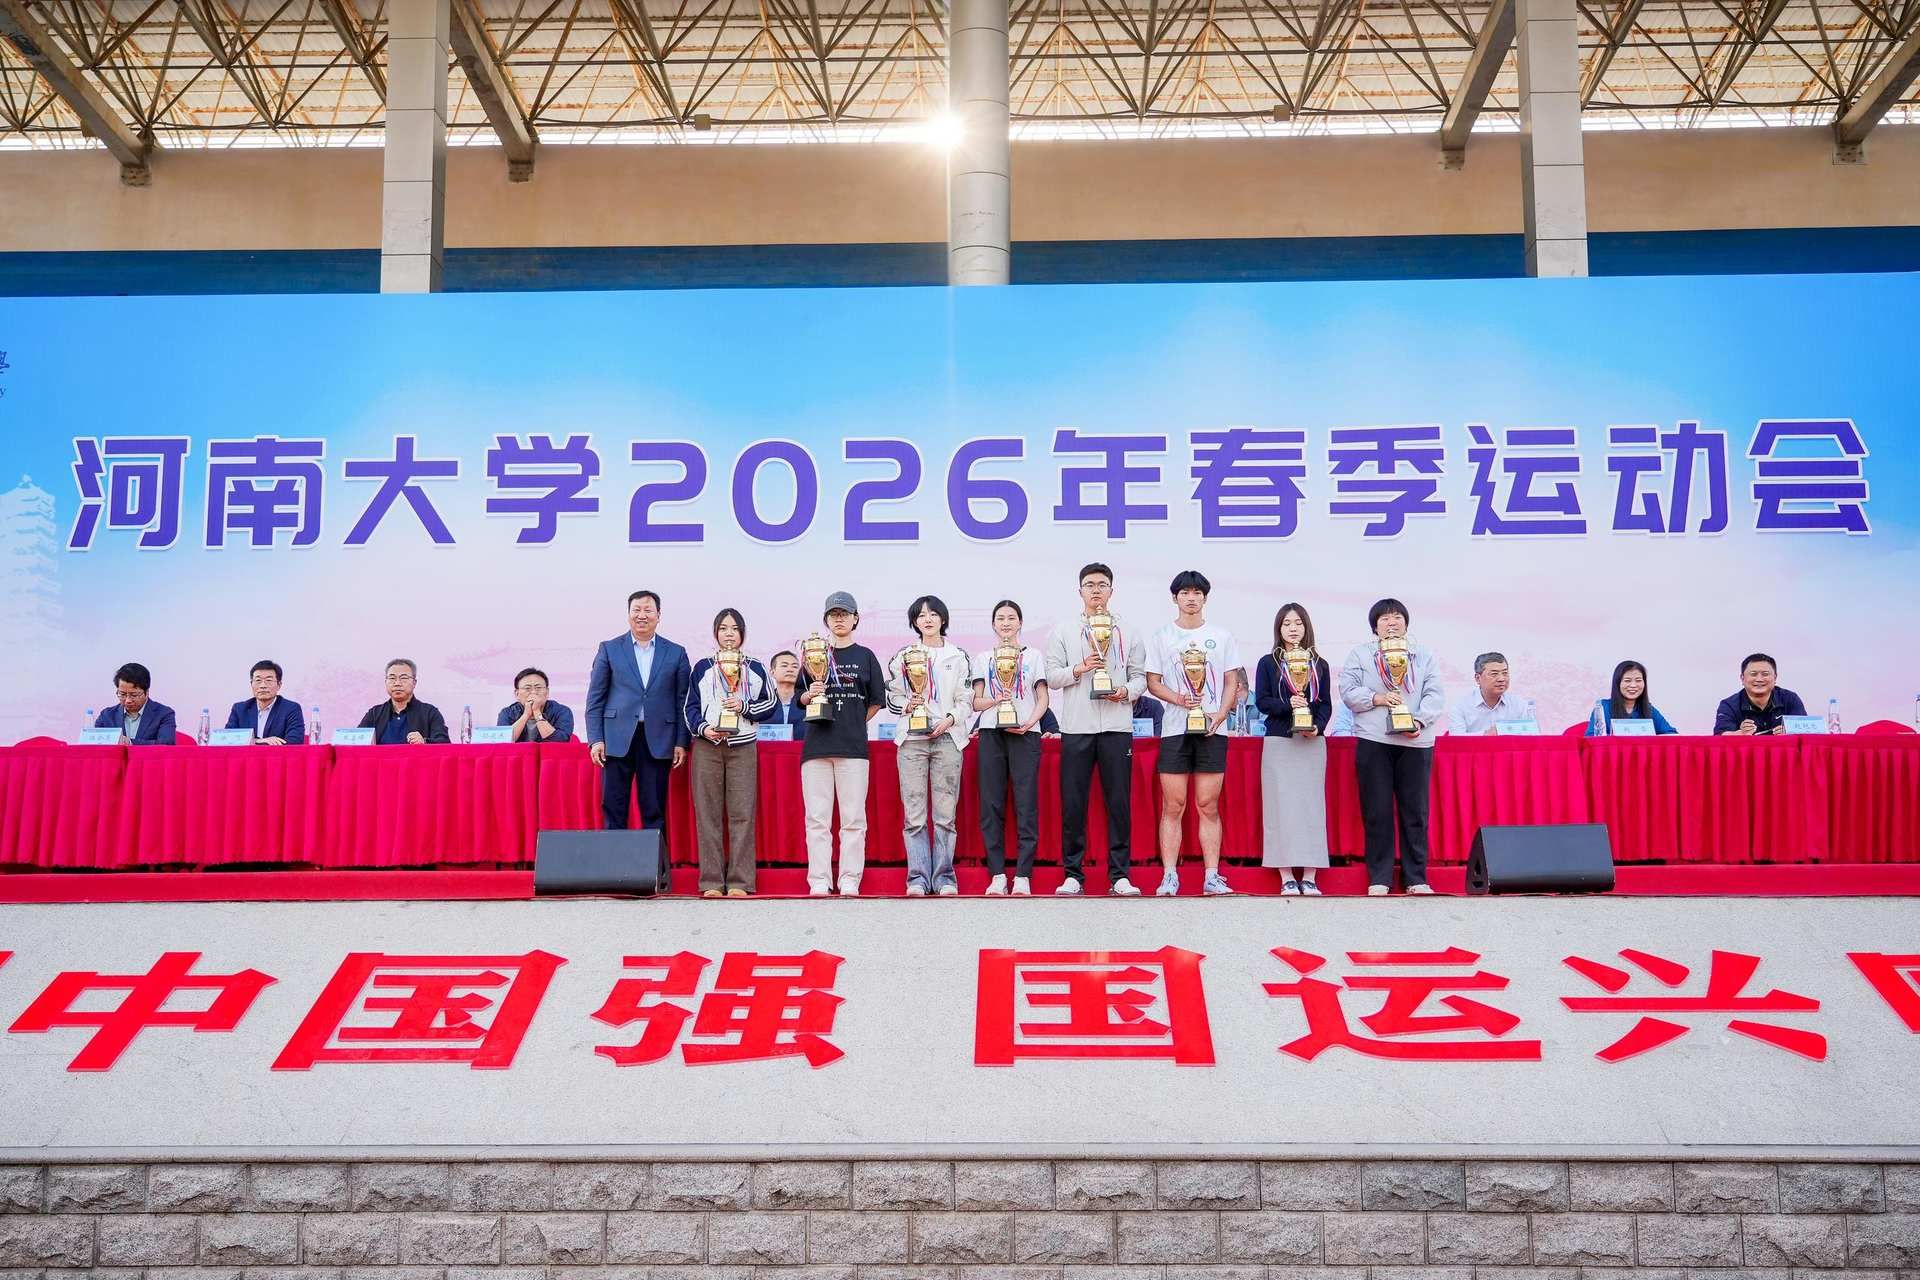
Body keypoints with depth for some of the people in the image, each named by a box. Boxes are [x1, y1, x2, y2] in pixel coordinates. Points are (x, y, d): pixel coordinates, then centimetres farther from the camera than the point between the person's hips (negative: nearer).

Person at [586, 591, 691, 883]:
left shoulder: (675, 653, 9)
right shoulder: (609, 649, 8)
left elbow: (683, 701, 8)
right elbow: (595, 697, 6)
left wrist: (682, 742, 0)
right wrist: (595, 739, -3)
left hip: (658, 740, 0)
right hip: (617, 738, 0)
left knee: (655, 812, 3)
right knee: (613, 810, 0)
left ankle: (657, 873, 7)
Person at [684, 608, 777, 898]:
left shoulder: (755, 669, 14)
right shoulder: (702, 667, 12)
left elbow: (769, 704, 12)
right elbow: (691, 706, 9)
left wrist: (744, 706, -5)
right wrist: (703, 728, -9)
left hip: (743, 746, 0)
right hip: (707, 745, 0)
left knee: (742, 813, -5)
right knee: (708, 814, -3)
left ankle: (740, 882, -3)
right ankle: (712, 882, -1)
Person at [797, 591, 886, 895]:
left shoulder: (865, 656, 10)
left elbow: (876, 702, 11)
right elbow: (801, 699, 14)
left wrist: (854, 724, 4)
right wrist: (810, 695, -6)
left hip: (853, 746, -1)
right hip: (817, 743, 1)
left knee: (853, 818, -2)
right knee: (817, 817, -1)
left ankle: (850, 881, 2)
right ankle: (819, 881, 2)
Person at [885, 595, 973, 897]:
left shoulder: (958, 656, 12)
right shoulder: (903, 656, 13)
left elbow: (966, 701, 9)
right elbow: (891, 696, 13)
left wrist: (950, 720, -8)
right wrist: (907, 706, -7)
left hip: (947, 737, 0)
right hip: (912, 738, 1)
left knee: (946, 813, -3)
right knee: (914, 814, -4)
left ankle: (944, 877, 1)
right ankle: (918, 878, -1)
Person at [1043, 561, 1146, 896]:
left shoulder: (1127, 633, 13)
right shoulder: (1063, 633, 10)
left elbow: (1140, 677, 11)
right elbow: (1051, 677, 5)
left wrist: (1127, 691, -9)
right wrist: (1079, 669, -11)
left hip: (1117, 727, 1)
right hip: (1076, 727, 0)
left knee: (1119, 802, 0)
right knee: (1073, 803, 0)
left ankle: (1120, 876, 5)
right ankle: (1072, 874, 7)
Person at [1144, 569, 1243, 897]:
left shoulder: (1222, 636, 9)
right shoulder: (1162, 637, 8)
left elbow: (1232, 681, 9)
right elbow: (1152, 682, 5)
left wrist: (1220, 714, -8)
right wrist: (1179, 699, -12)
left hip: (1212, 730, 0)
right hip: (1174, 728, 0)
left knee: (1208, 806, 2)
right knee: (1173, 806, -1)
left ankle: (1212, 876, 4)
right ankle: (1169, 876, 2)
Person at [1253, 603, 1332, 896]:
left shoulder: (1319, 664, 12)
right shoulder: (1268, 663, 6)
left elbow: (1326, 704, 8)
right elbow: (1261, 701, -1)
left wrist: (1317, 726, -10)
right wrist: (1288, 704, -17)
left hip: (1312, 742, 2)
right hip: (1278, 742, -2)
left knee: (1311, 805, -1)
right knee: (1281, 806, -5)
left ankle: (1309, 877, 2)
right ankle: (1287, 878, -2)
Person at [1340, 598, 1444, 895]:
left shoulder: (1423, 656, 14)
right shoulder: (1360, 654, 10)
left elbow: (1435, 695, 5)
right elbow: (1348, 691, 1)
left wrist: (1419, 720, -12)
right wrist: (1378, 698, -15)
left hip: (1416, 743, 1)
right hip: (1373, 741, -1)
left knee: (1415, 812, 3)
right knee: (1377, 813, 0)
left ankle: (1416, 879, 10)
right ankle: (1379, 880, 6)